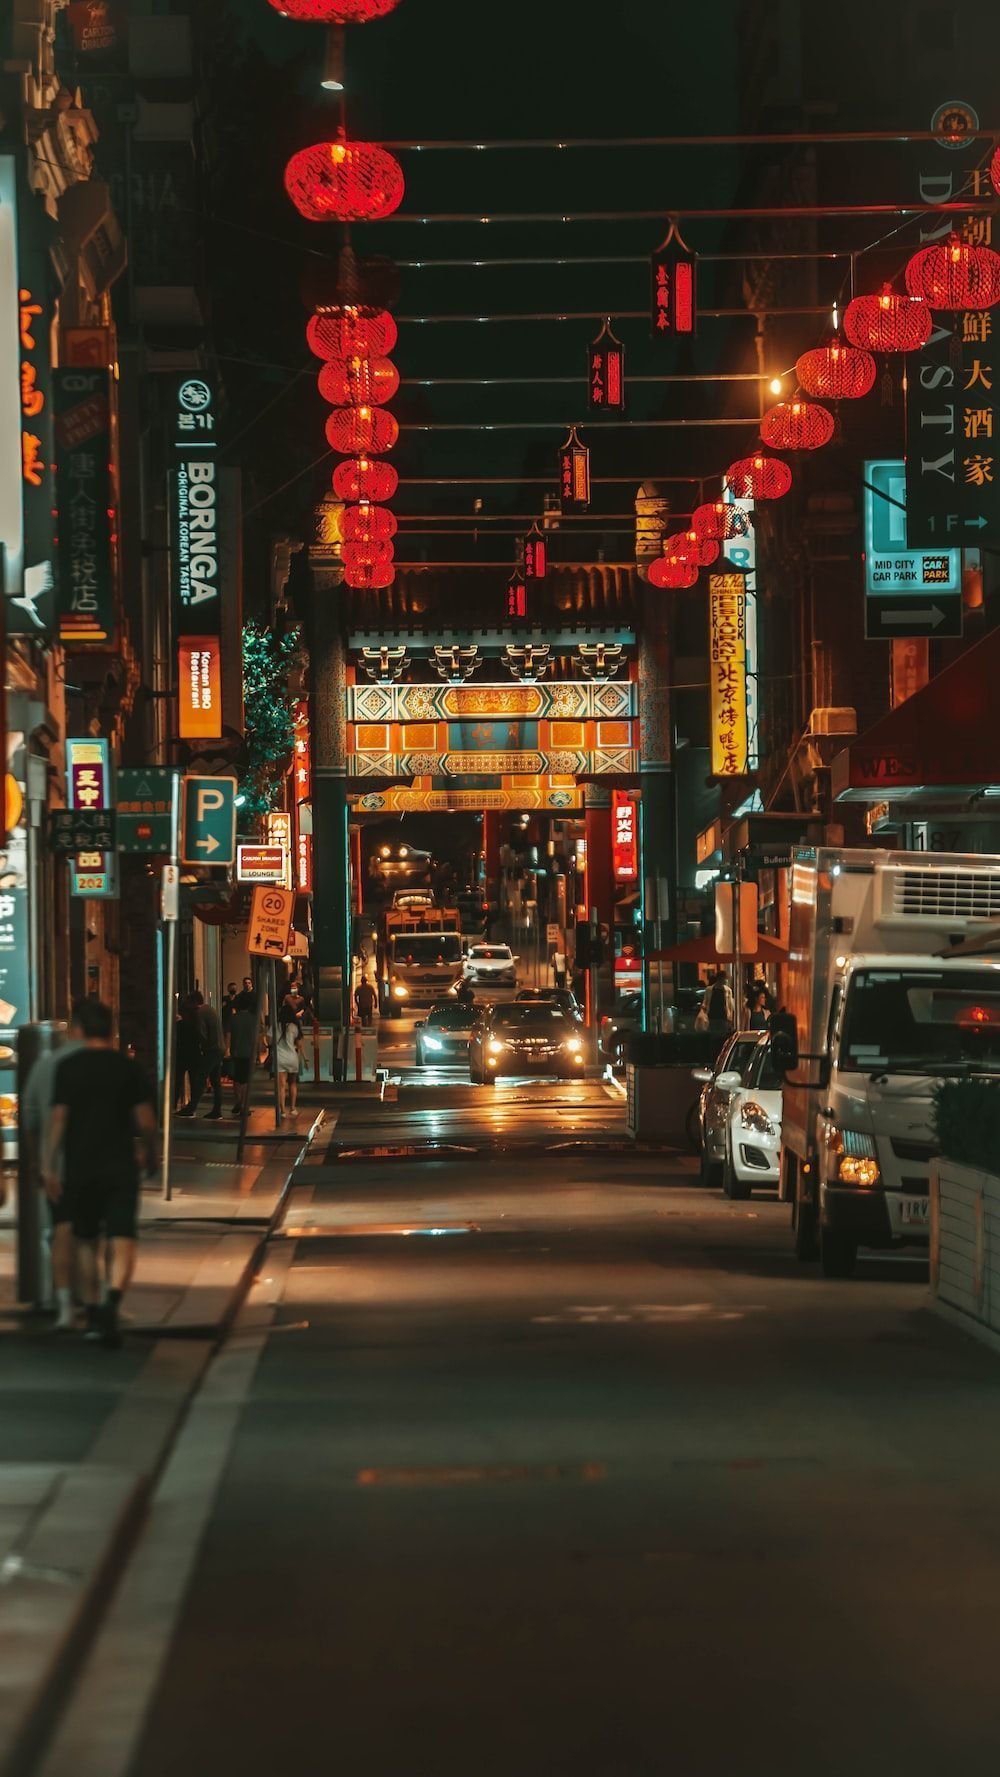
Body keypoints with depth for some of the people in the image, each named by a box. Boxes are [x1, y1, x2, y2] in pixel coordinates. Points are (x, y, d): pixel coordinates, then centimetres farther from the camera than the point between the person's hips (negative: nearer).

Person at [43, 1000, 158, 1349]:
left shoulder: (68, 1068, -2)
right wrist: (153, 1153, 16)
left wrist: (49, 1166, 0)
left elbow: (57, 1119, -5)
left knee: (86, 1242, 17)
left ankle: (92, 1313, 23)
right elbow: (145, 1122, -2)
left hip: (79, 1167, 1)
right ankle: (112, 1301, -30)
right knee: (121, 1242, -7)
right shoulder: (129, 1068, 0)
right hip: (120, 1166, -1)